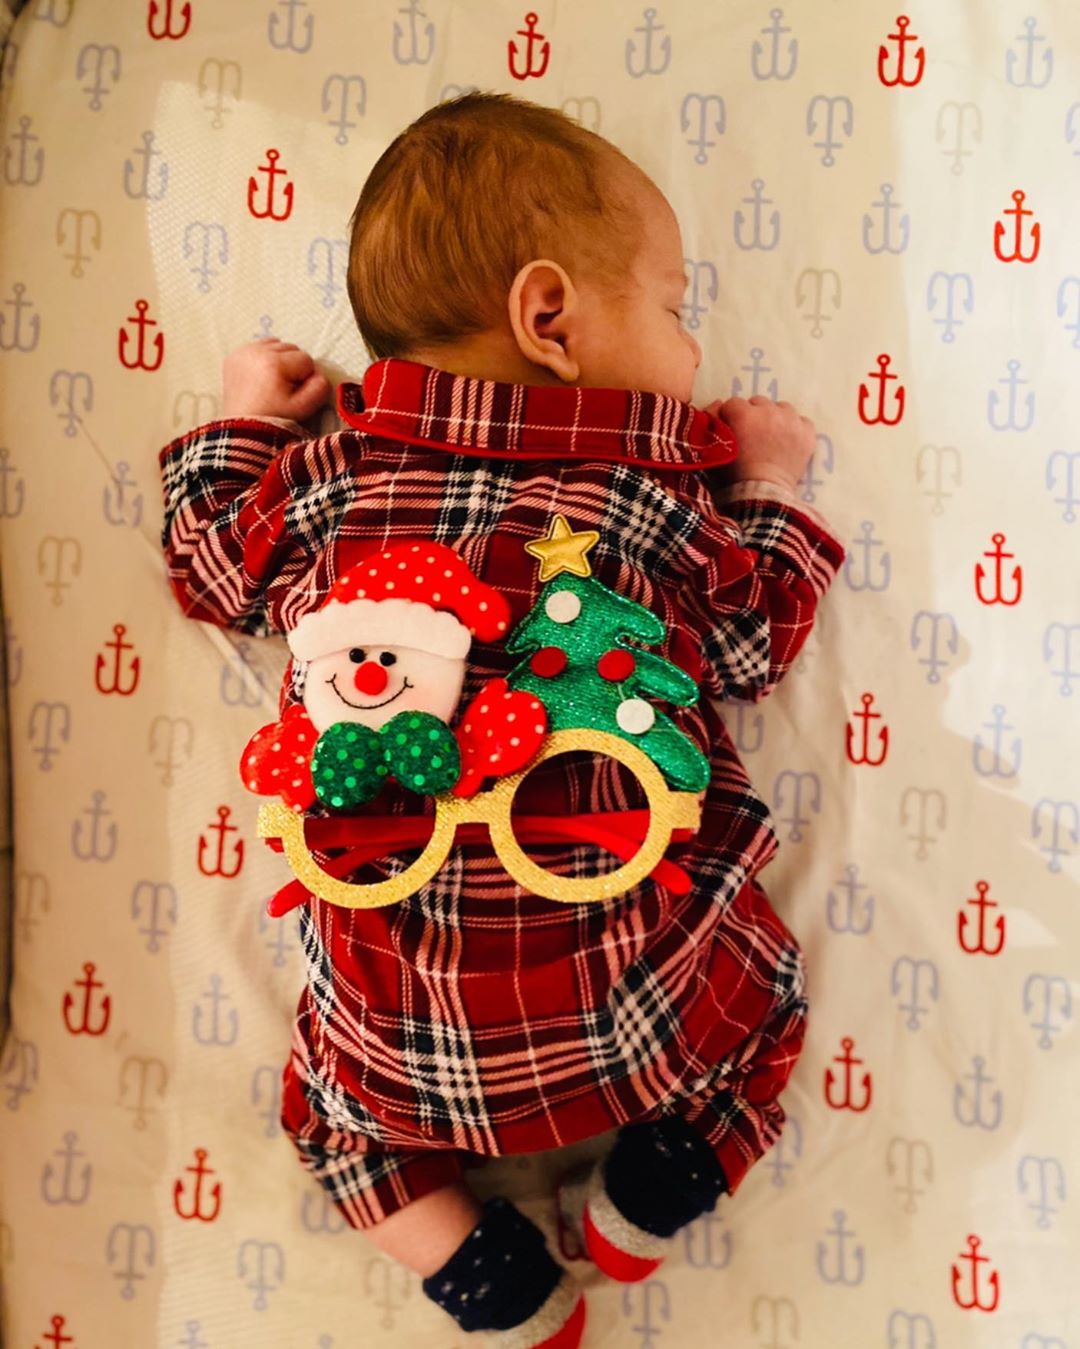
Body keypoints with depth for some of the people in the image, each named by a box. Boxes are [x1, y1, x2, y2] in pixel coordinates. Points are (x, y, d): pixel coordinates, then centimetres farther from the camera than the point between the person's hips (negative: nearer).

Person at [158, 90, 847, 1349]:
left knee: (329, 1085, 31)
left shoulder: (323, 481, -2)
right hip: (634, 1001, -1)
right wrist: (769, 489, 20)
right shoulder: (658, 501, -7)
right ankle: (652, 1188, 12)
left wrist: (242, 419, 31)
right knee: (766, 989, 29)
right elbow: (754, 648, 8)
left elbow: (211, 563, 17)